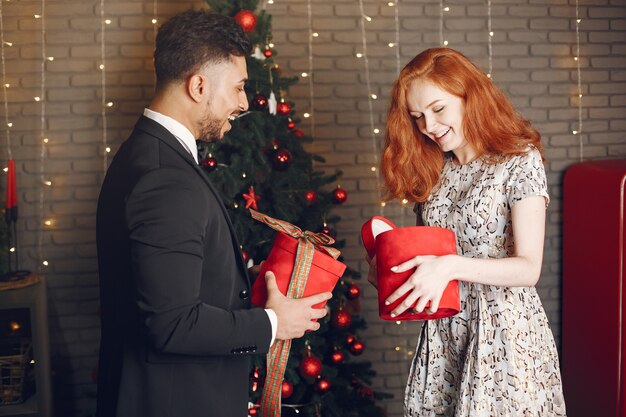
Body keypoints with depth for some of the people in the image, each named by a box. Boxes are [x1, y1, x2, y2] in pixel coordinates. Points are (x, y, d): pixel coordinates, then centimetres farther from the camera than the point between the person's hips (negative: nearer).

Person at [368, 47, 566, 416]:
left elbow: (528, 268, -16)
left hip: (504, 332, -5)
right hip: (442, 332, 5)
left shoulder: (521, 161, -10)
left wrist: (450, 266, -29)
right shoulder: (432, 170, 8)